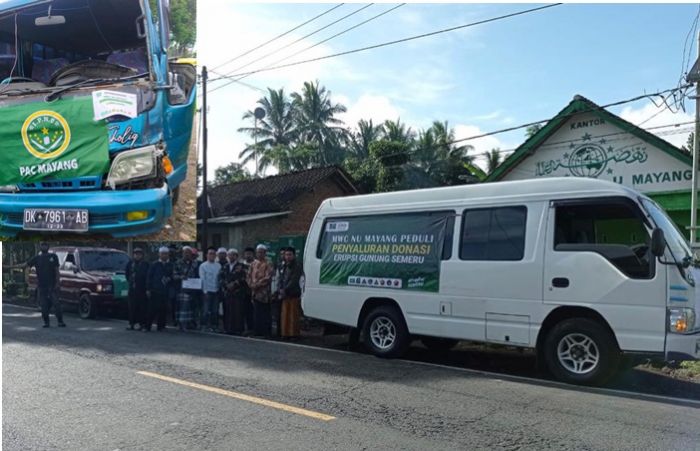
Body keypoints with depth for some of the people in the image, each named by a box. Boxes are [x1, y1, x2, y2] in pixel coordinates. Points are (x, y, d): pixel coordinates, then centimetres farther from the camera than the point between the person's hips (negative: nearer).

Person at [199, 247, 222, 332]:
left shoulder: (218, 266, 7)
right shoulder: (203, 266, 0)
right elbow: (202, 279, -3)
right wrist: (205, 291, -8)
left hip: (216, 291, 3)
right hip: (207, 291, -3)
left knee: (215, 310, 5)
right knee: (206, 310, -2)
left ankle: (213, 326, 13)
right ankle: (204, 326, 7)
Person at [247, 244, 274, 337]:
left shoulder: (268, 264, -4)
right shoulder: (253, 264, 15)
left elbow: (267, 278, -11)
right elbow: (249, 276, 14)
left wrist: (257, 284, -13)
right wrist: (251, 285, -3)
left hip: (264, 293, -6)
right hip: (255, 293, 6)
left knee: (265, 315, -4)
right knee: (256, 315, 8)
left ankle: (265, 334, 1)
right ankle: (258, 333, 16)